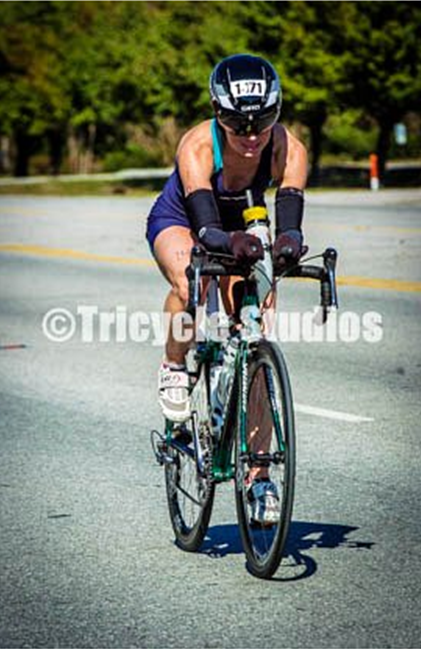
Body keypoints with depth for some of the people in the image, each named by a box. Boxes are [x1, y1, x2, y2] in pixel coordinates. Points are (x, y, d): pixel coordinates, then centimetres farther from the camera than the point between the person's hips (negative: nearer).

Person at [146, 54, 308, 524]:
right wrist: (230, 241, -69)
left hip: (242, 227, 3)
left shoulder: (288, 149, -30)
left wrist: (288, 242, -65)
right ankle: (174, 370, -8)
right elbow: (206, 228, -47)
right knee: (190, 289, -38)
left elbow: (289, 222, -41)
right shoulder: (198, 146, -36)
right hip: (178, 222, -3)